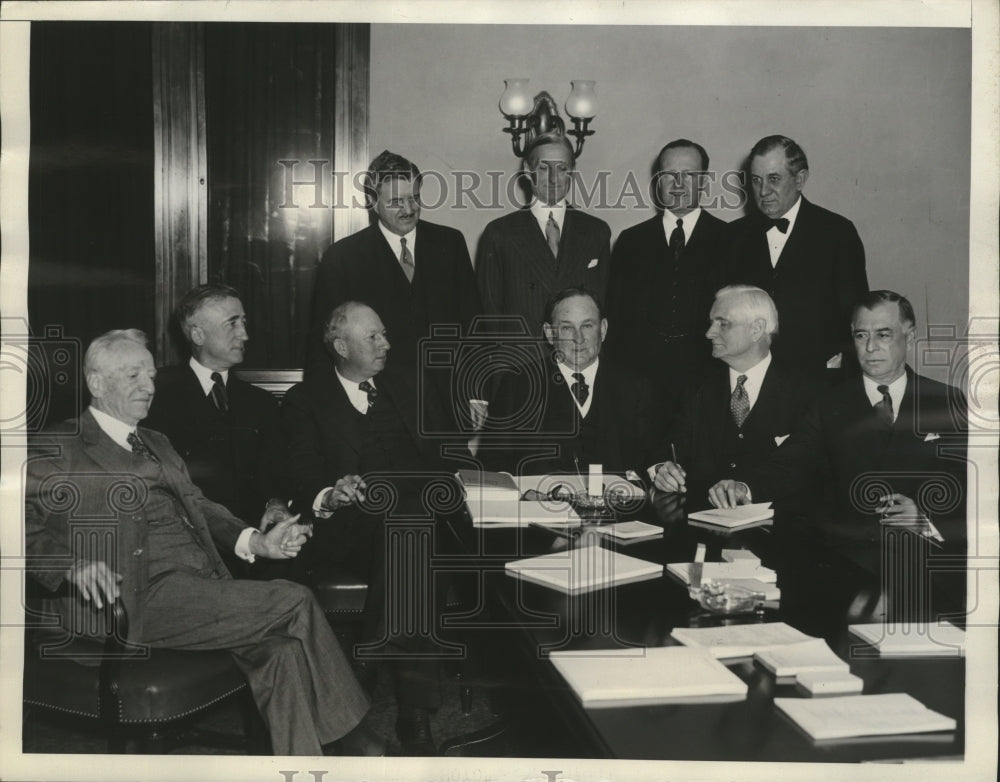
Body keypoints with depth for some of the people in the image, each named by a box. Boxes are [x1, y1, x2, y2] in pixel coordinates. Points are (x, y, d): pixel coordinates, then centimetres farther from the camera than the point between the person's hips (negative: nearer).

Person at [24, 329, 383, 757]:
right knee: (295, 603, -17)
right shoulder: (61, 451, 4)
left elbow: (198, 506, 20)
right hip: (141, 599, -7)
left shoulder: (157, 444, 27)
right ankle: (356, 741, -3)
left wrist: (254, 541, 2)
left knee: (281, 647, -20)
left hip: (204, 589, 7)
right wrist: (73, 563, -26)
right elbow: (24, 526, -8)